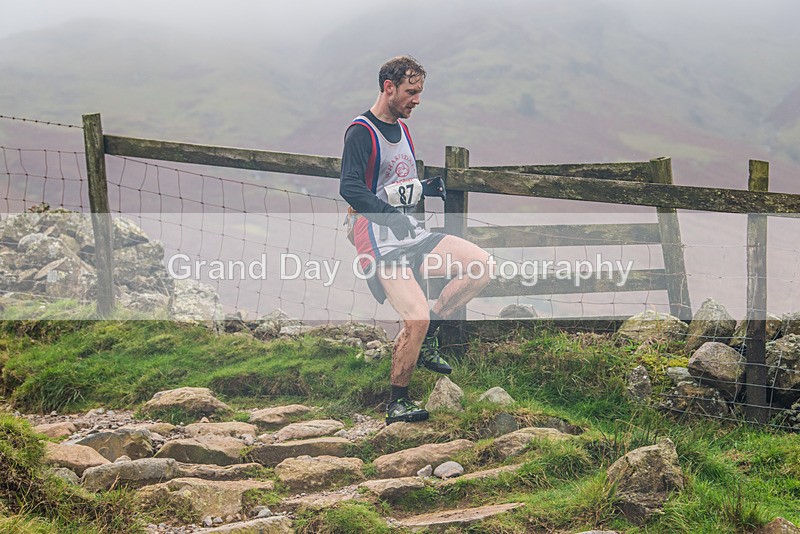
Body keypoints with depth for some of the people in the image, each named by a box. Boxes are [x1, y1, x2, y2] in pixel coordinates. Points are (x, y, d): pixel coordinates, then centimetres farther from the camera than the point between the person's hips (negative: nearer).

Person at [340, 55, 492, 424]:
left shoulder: (402, 128, 17)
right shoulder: (361, 132, -10)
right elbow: (349, 187, -23)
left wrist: (428, 187, 6)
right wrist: (391, 214, -33)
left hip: (411, 234, 8)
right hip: (379, 243, -8)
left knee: (482, 265, -6)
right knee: (417, 318, -22)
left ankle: (426, 340, 5)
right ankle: (398, 403, -2)